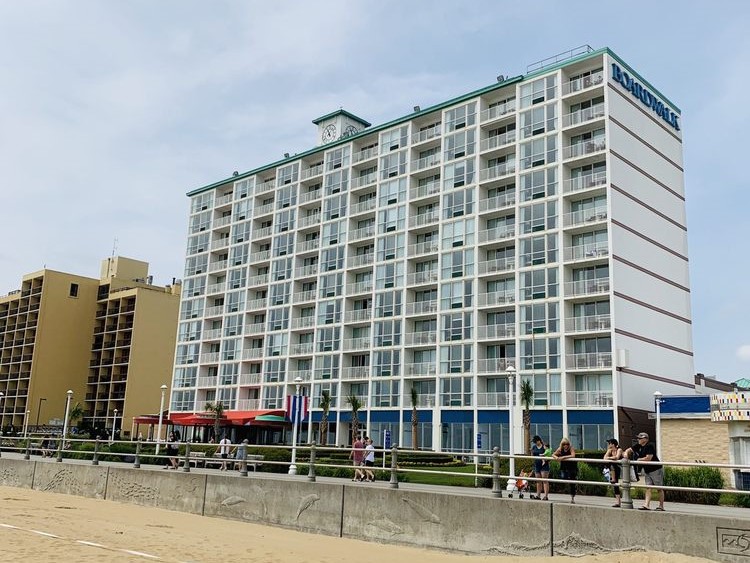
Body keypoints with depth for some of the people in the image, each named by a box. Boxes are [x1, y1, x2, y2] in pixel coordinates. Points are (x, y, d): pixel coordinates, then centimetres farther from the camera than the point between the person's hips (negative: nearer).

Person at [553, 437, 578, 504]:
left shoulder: (571, 449, -16)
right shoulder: (560, 449, -4)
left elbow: (573, 455, -33)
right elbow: (553, 455, 1)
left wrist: (563, 457, -37)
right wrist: (556, 457, -22)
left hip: (572, 468, -3)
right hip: (563, 468, 3)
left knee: (572, 484, 1)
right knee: (562, 478, -23)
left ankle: (572, 498, 12)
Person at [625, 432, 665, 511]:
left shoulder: (650, 446, -19)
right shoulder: (638, 446, 5)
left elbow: (648, 458, -25)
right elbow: (629, 450, 14)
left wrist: (638, 459, -12)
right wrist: (626, 453, -9)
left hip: (656, 470, -7)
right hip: (647, 471, 7)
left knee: (660, 489, 2)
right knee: (648, 488, 0)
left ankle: (661, 506, 8)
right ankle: (646, 505, -7)